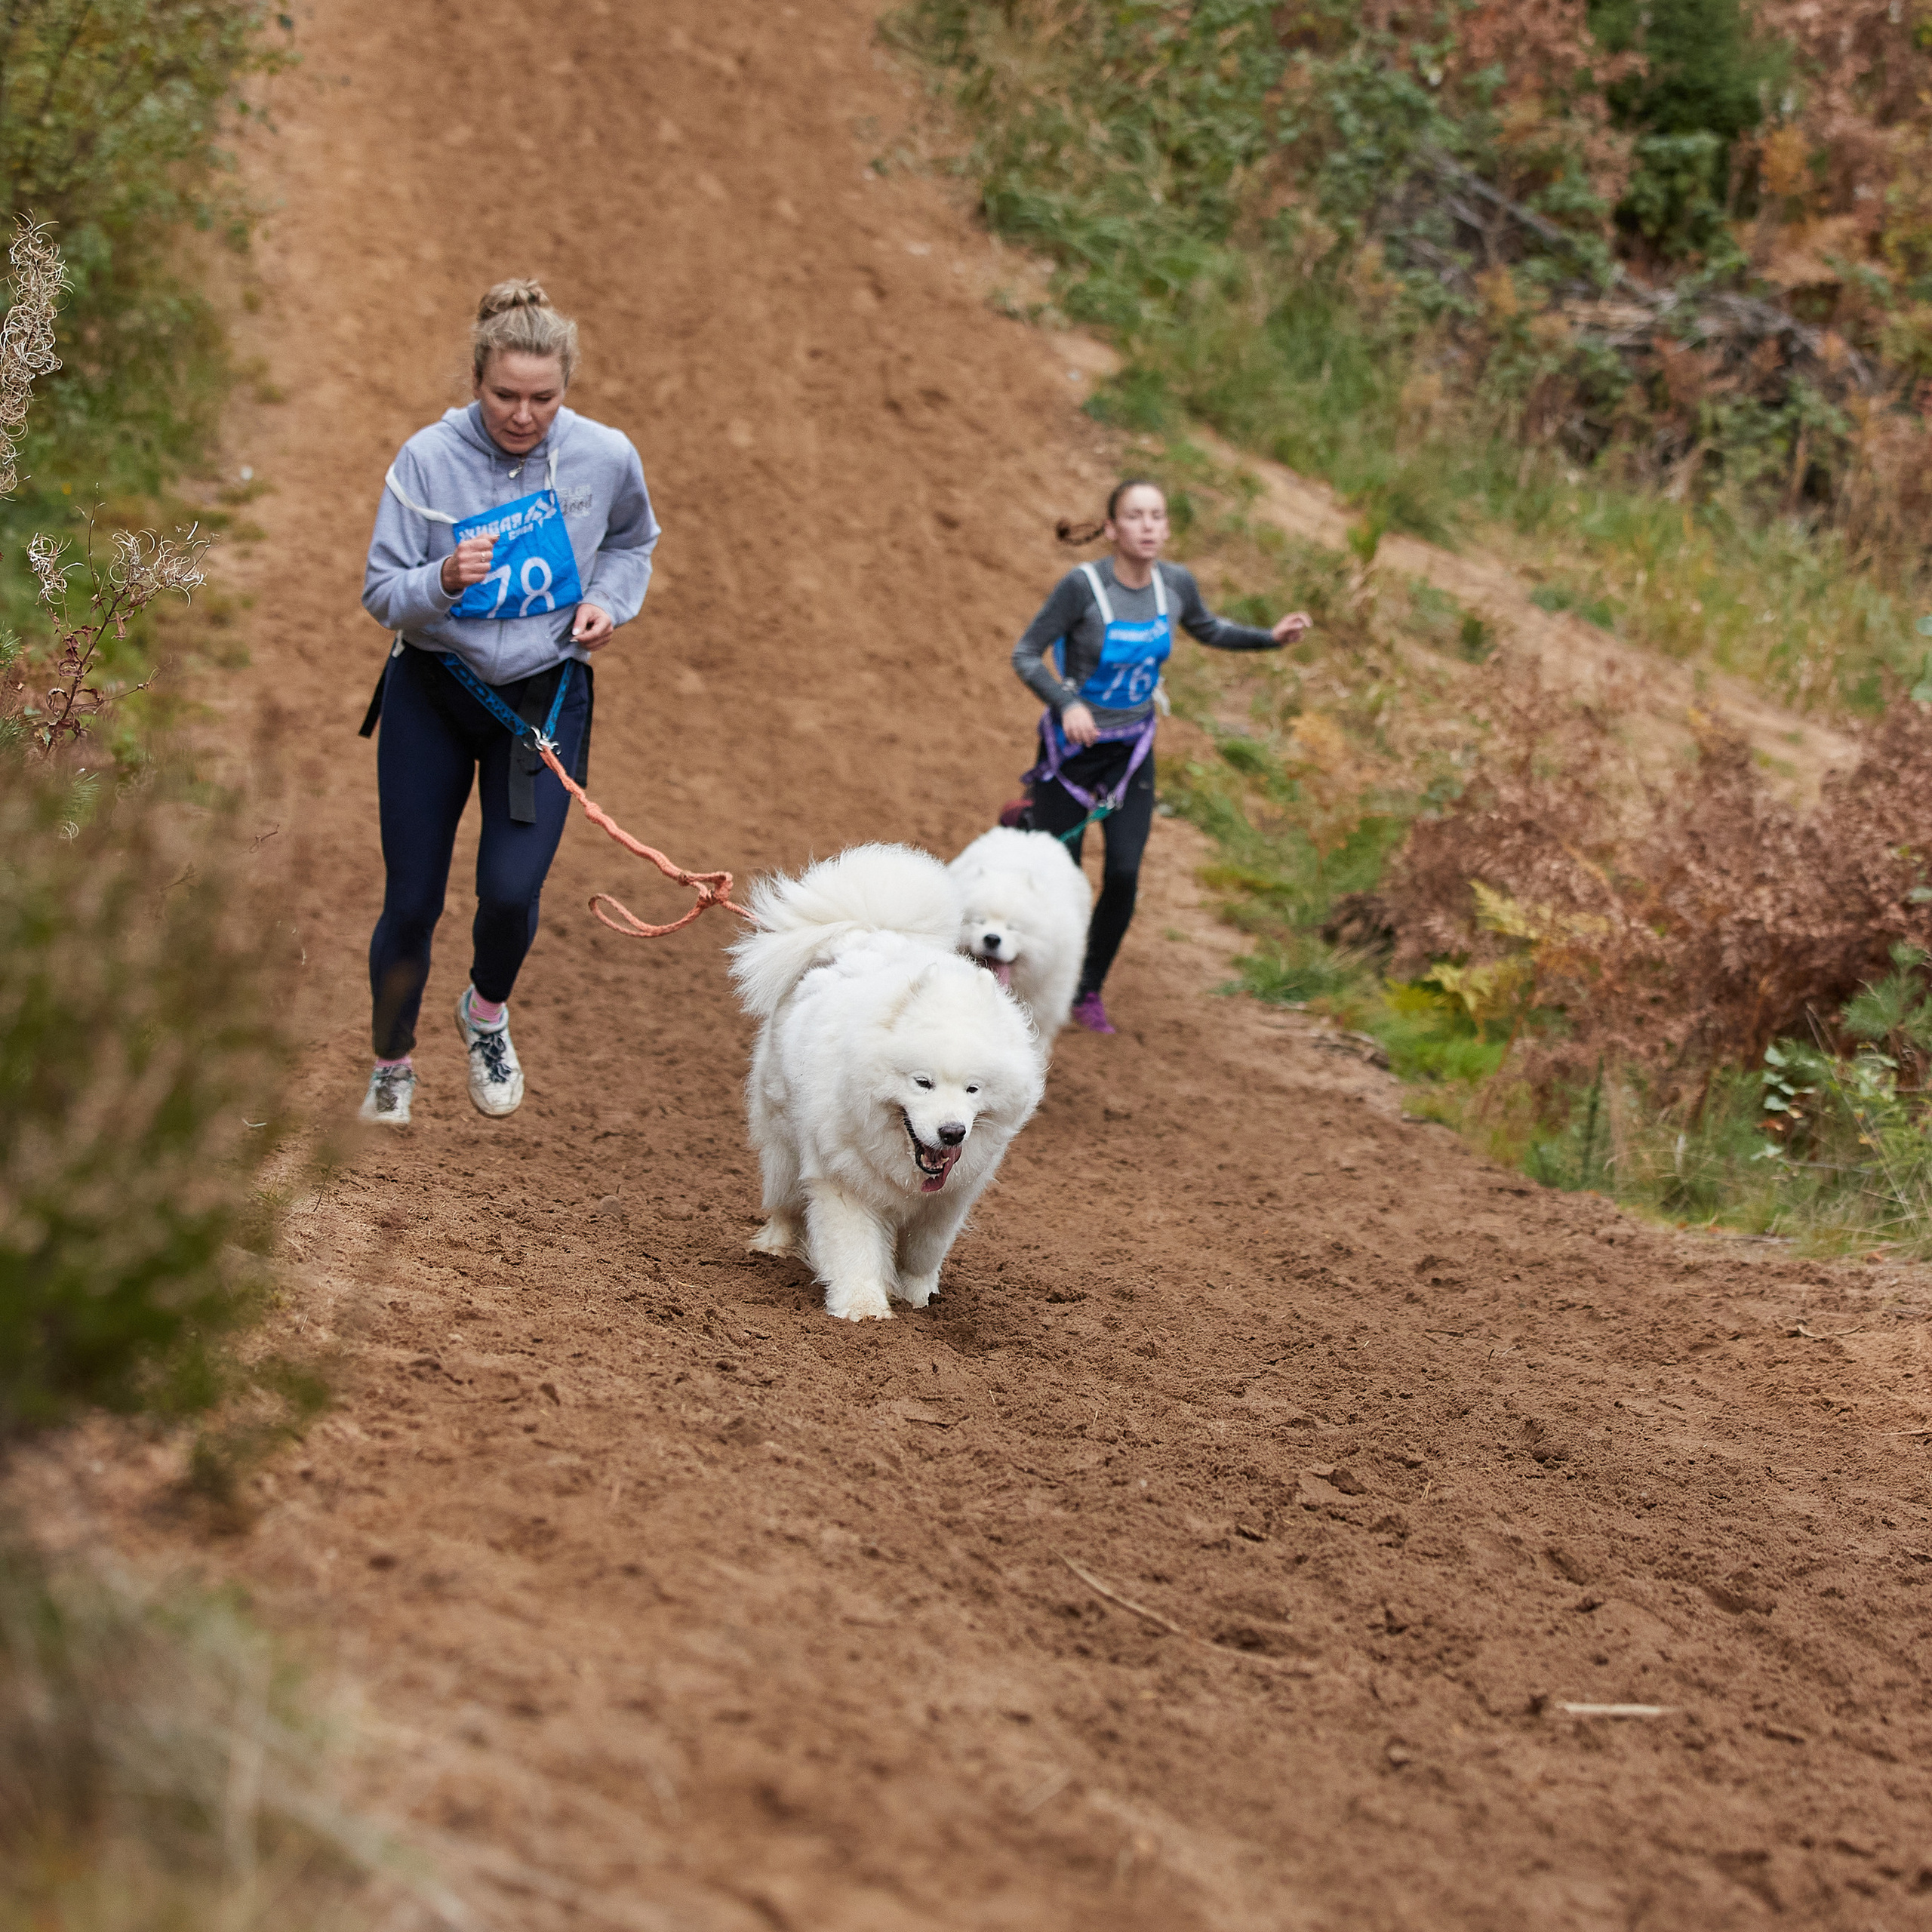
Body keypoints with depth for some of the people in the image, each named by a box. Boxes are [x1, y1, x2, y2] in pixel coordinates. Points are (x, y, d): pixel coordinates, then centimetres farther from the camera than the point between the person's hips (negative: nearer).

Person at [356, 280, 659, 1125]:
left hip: (545, 697, 1)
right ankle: (391, 1065, 28)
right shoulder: (428, 460, -16)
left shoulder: (606, 457, -9)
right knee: (411, 900, 3)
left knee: (511, 890, -13)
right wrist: (446, 579, -33)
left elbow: (632, 541, 14)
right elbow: (381, 594, -13)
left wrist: (609, 601, -4)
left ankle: (487, 1010, 22)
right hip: (432, 692, -1)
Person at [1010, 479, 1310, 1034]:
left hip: (1132, 749, 3)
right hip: (1073, 742, -3)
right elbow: (1026, 655, -19)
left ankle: (1089, 991, 13)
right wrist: (1067, 704, -35)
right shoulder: (1082, 586, -24)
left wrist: (1272, 638, -4)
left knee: (1124, 875, -8)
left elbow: (1209, 631, 12)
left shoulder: (1175, 583, -9)